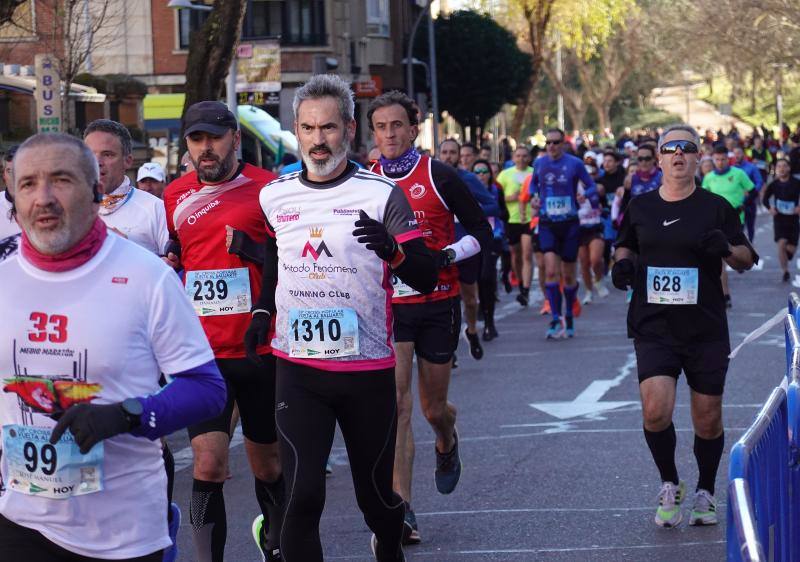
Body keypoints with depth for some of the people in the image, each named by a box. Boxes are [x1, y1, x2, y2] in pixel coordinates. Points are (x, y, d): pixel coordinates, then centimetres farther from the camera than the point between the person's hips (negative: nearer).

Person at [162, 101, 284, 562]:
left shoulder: (267, 189, -4)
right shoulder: (175, 196, 6)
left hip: (260, 349, -1)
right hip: (202, 351, 1)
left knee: (267, 462, 14)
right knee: (209, 463, -13)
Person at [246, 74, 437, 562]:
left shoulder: (381, 194, -5)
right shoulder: (274, 197, 6)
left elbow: (426, 278, -8)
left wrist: (393, 250, -27)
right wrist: (264, 309, 10)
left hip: (368, 369, -1)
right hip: (298, 370, 1)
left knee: (375, 493, 12)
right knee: (302, 496, -12)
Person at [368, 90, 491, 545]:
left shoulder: (439, 176, -6)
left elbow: (481, 232, -2)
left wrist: (444, 256, -17)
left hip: (437, 303, -1)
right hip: (388, 304, 1)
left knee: (434, 406, 10)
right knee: (396, 402, -14)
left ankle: (447, 444, 49)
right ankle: (402, 511, -13)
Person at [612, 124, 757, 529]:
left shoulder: (716, 207, 2)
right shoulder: (640, 207, 8)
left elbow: (746, 260, 6)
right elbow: (624, 246, 25)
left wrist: (727, 249, -16)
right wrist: (623, 263, 2)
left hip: (706, 328, 0)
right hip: (653, 326, 0)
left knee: (708, 419, 5)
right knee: (655, 410, -16)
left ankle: (705, 493, 29)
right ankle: (669, 485, 9)